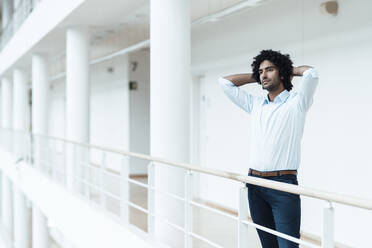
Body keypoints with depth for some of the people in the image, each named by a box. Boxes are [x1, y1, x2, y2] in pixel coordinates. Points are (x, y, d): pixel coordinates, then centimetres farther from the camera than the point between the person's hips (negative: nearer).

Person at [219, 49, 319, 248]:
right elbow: (225, 82, 21)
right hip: (255, 183, 6)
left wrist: (291, 70, 6)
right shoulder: (255, 104, 16)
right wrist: (255, 77, 19)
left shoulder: (296, 102, 1)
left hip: (283, 183, -5)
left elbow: (311, 73, -15)